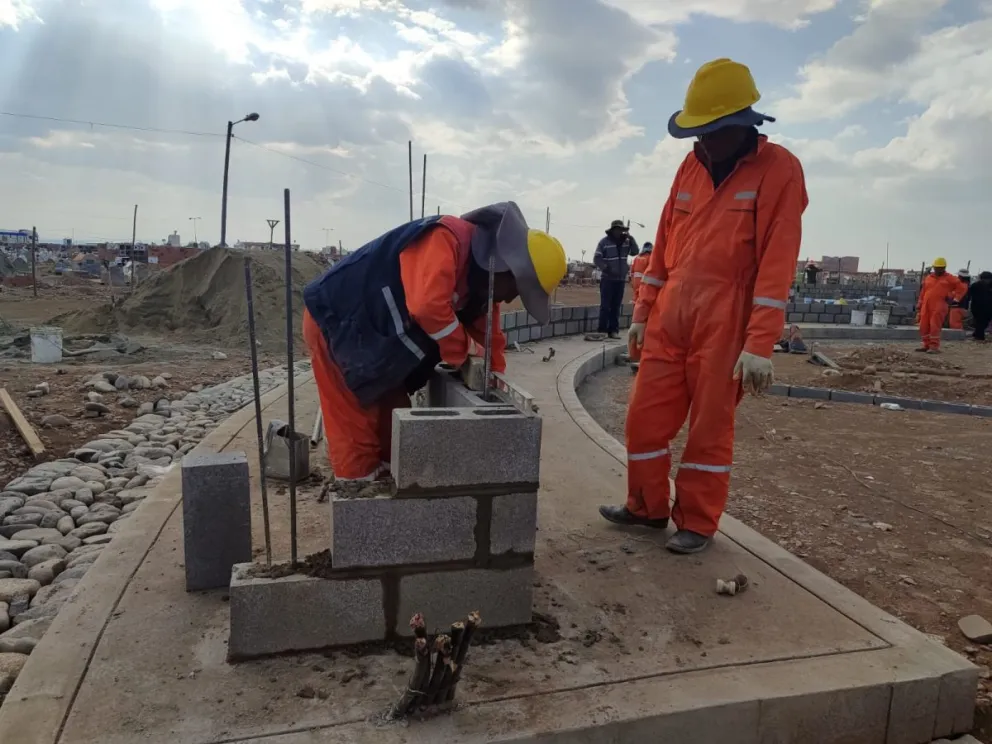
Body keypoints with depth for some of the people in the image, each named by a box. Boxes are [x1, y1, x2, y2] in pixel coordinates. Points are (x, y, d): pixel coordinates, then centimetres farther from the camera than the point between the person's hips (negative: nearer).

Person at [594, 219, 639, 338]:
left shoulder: (626, 241, 9)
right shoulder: (604, 242, -4)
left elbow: (635, 252, 0)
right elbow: (597, 258, -7)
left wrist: (630, 238, -9)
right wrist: (606, 268, -20)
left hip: (621, 279, 4)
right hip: (607, 279, -4)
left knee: (616, 306, 6)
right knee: (605, 305, -5)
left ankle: (614, 330, 10)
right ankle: (602, 330, -1)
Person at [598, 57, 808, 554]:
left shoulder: (778, 169, -7)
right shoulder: (691, 166, 11)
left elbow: (776, 262, -14)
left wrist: (759, 345, -19)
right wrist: (643, 312, 13)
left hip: (723, 327, -5)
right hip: (669, 321, 6)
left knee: (710, 428, 5)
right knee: (645, 417, 9)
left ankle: (697, 523, 22)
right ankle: (648, 507, 28)